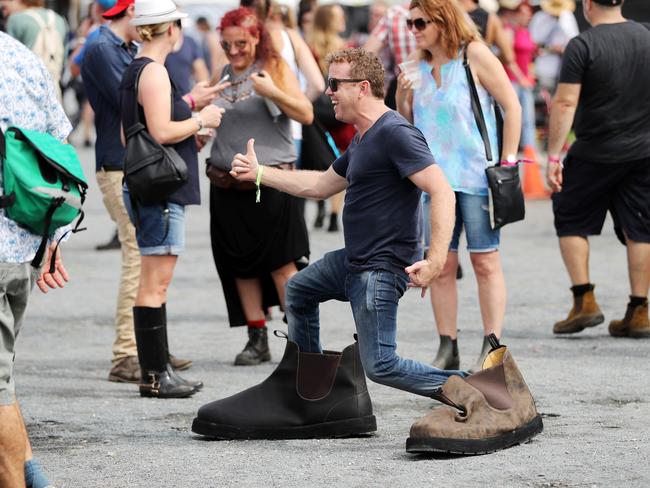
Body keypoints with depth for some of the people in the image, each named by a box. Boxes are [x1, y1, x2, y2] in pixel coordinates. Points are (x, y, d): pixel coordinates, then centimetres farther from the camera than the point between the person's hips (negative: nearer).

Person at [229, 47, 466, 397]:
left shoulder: (395, 134, -20)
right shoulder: (362, 140, 14)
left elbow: (442, 192, -26)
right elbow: (321, 185, 28)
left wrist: (435, 261, -34)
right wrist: (258, 173, 29)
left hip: (381, 270, -11)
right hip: (351, 262, 11)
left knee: (380, 366, -16)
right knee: (297, 291, 31)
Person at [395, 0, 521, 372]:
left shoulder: (474, 56, -5)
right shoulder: (416, 63, 11)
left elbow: (512, 106, -5)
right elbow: (405, 122, 17)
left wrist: (507, 162, -8)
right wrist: (402, 95, -3)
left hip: (476, 174, -5)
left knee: (485, 261, -3)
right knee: (441, 264, 4)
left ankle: (492, 348, -2)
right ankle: (448, 349, 8)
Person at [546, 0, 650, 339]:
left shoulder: (582, 46, -12)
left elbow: (565, 103, -16)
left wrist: (553, 155, -13)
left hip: (595, 154, -4)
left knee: (571, 221, 11)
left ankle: (584, 301, 4)